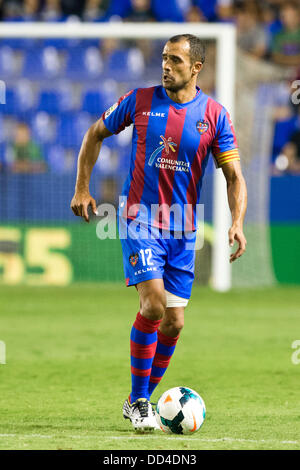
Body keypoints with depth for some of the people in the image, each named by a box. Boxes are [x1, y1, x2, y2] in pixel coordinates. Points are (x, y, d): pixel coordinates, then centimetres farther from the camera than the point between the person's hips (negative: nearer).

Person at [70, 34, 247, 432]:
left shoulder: (214, 115, -2)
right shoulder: (141, 101, -3)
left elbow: (234, 176, -1)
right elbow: (96, 133, 12)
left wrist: (237, 223, -16)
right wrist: (82, 188, 6)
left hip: (183, 229, 3)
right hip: (140, 220, -3)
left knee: (173, 323, 3)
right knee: (153, 304, -20)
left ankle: (140, 400, 23)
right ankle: (138, 402, -6)